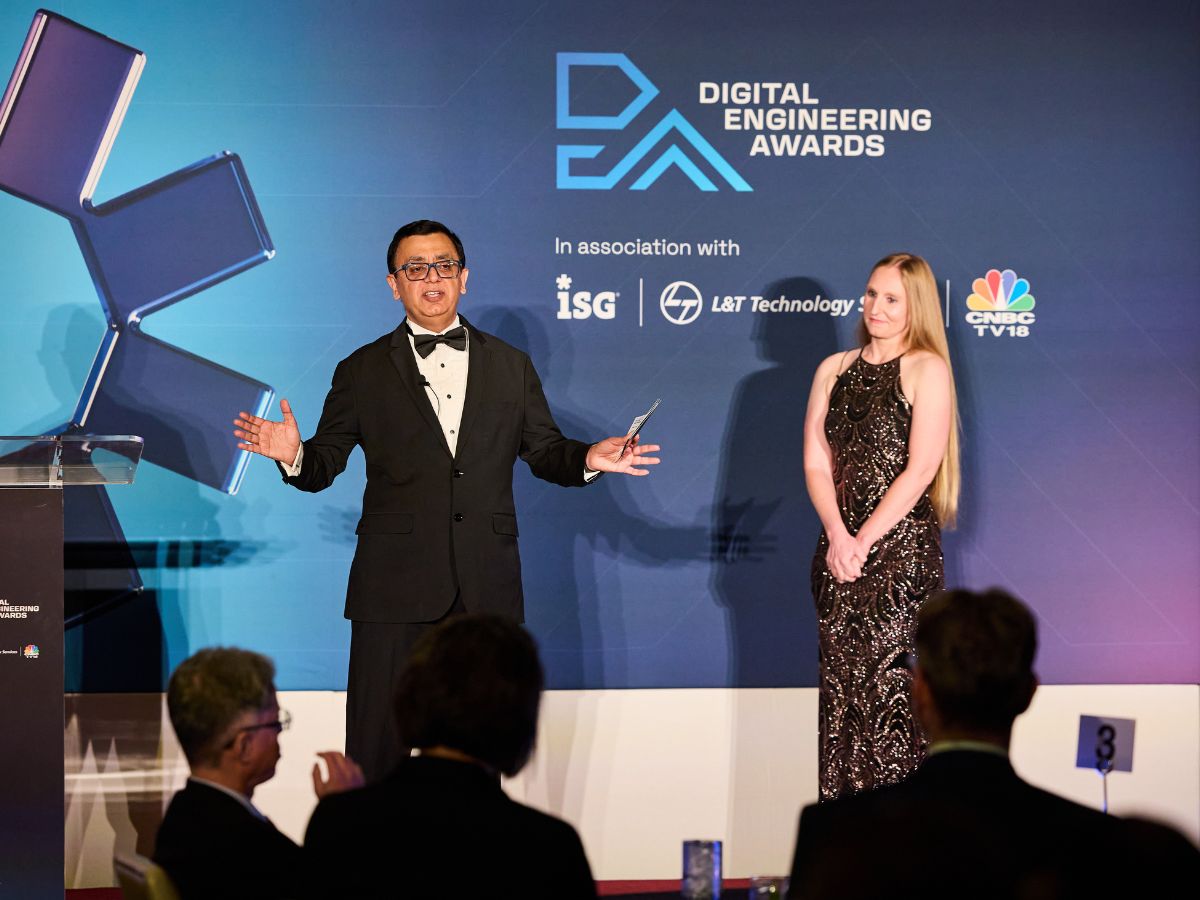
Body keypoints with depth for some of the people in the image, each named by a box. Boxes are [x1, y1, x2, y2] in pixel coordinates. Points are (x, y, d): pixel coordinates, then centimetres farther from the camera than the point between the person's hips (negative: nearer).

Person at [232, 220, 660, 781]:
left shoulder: (511, 367, 13)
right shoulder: (363, 372, 7)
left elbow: (544, 451, 15)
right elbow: (324, 464, 5)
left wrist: (587, 459, -6)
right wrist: (294, 456, -16)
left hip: (488, 587, 2)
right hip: (396, 585, -2)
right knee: (376, 744, -2)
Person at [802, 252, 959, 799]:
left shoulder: (926, 370, -3)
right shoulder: (835, 369, 12)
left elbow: (919, 471, -10)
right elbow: (816, 463, 7)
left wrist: (864, 542, -13)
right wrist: (837, 536, -9)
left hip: (901, 550, -5)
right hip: (839, 552, 5)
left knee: (890, 685, -7)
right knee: (840, 685, 5)